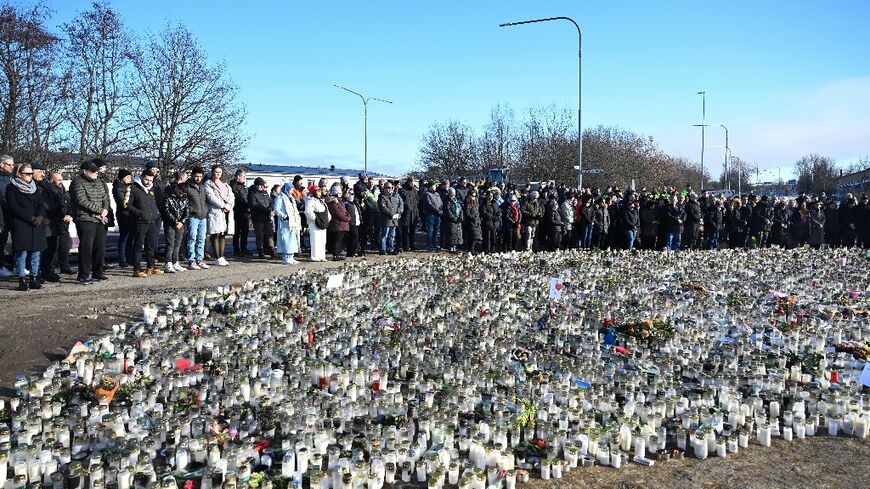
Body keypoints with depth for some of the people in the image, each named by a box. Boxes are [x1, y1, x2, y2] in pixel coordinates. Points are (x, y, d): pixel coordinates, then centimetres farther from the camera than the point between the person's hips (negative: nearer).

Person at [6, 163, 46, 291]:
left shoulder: (36, 188, 17)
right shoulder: (12, 188, 1)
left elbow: (42, 205, 9)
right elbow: (14, 207, -9)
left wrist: (40, 217, -11)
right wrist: (31, 218, -16)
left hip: (36, 225, 5)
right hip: (20, 226, -5)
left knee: (36, 252, 3)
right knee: (22, 253, -7)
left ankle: (34, 279, 9)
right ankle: (22, 281, -3)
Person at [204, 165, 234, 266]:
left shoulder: (225, 185, 23)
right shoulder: (208, 184, 4)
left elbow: (231, 196, 13)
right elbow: (211, 197, -9)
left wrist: (229, 205, -7)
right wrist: (223, 205, -14)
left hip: (227, 212, 6)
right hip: (215, 211, -6)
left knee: (223, 235, 6)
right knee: (215, 235, -7)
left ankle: (221, 257, 9)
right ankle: (217, 258, -7)